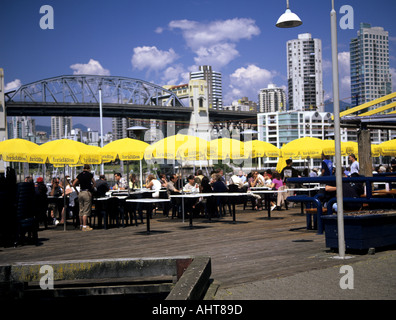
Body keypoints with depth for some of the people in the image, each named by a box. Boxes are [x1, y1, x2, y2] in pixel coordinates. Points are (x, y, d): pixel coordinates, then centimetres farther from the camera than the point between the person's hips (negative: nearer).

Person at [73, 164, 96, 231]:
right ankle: (84, 226, -7)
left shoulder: (80, 175, 8)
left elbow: (73, 184, 8)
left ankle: (81, 225, 20)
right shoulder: (90, 174, -3)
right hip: (87, 192, -5)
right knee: (86, 211, -4)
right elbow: (94, 183, 7)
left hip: (80, 193, 5)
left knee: (81, 210, 12)